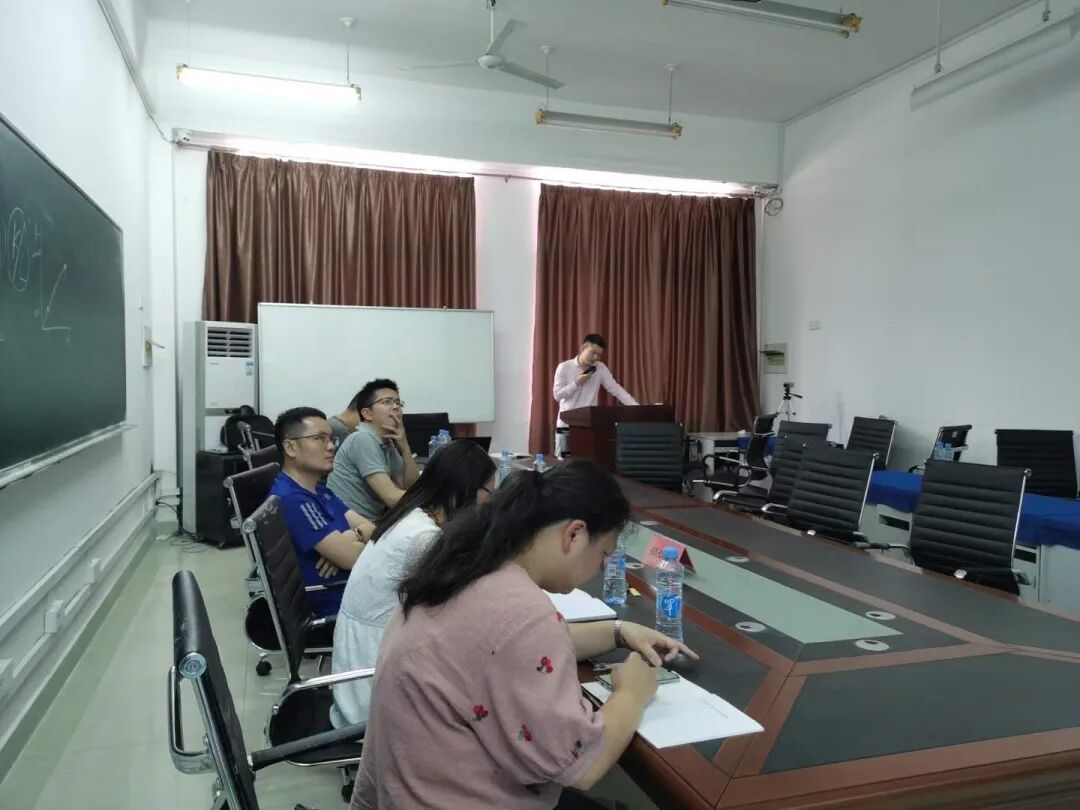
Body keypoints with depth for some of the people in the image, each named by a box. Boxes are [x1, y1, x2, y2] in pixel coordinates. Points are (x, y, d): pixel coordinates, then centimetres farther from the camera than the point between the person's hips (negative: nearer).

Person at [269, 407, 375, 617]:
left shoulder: (319, 490, 12)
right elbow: (352, 557, -24)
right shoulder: (292, 499, -21)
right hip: (335, 606, -9)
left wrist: (354, 536, -17)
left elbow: (368, 527, 6)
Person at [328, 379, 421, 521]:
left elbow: (412, 488, 3)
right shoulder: (363, 439, -16)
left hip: (372, 521, 8)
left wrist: (405, 448, -9)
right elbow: (392, 497, -22)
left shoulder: (388, 442, 9)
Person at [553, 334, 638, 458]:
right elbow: (557, 395, -6)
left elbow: (616, 389, -2)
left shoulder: (601, 369, 4)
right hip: (566, 424, -2)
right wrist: (577, 382, -14)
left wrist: (637, 407, -12)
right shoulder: (564, 367, -3)